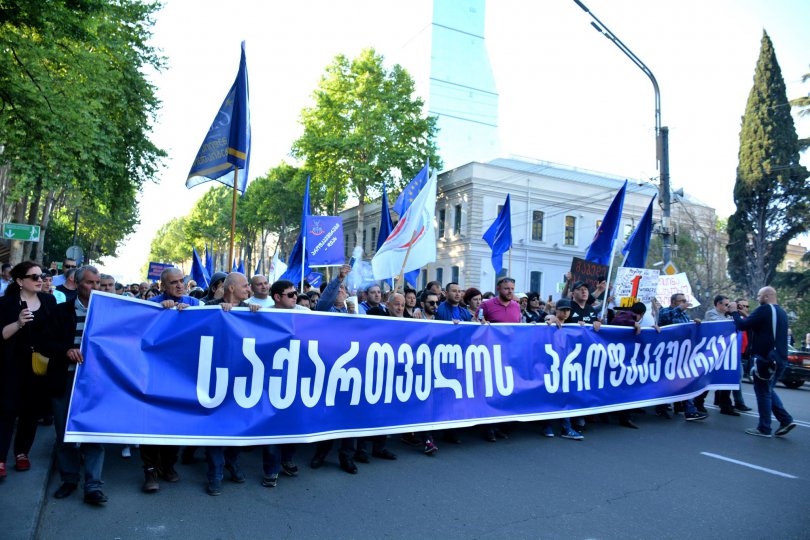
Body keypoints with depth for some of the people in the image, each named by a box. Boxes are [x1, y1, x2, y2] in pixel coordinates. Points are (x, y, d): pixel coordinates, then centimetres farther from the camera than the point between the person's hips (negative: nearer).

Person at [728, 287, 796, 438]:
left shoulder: (764, 309, -15)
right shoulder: (781, 312, 14)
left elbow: (742, 325, -16)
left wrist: (734, 312, 0)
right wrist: (743, 316, 19)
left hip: (766, 358, -8)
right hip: (779, 358, 9)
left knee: (763, 392, -1)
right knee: (768, 390, 19)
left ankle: (764, 428, 4)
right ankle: (785, 420, 10)